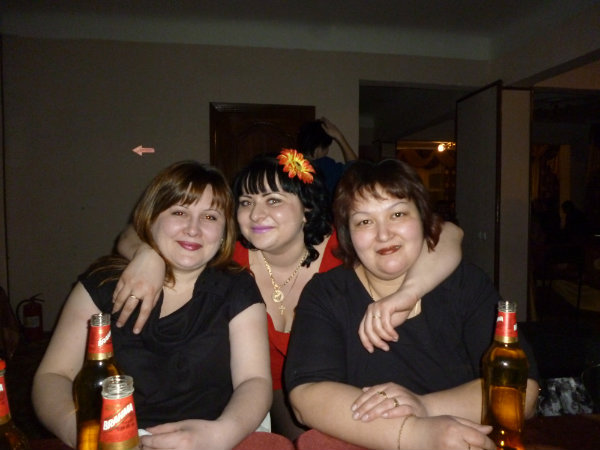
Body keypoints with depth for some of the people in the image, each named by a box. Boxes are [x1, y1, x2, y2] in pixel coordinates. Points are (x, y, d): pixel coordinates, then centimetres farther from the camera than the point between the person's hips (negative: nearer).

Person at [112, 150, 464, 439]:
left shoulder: (340, 248, -21)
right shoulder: (231, 255, -14)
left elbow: (447, 235, -29)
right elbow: (132, 239, -9)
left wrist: (406, 293, -46)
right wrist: (150, 252, -31)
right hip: (273, 397, 1)